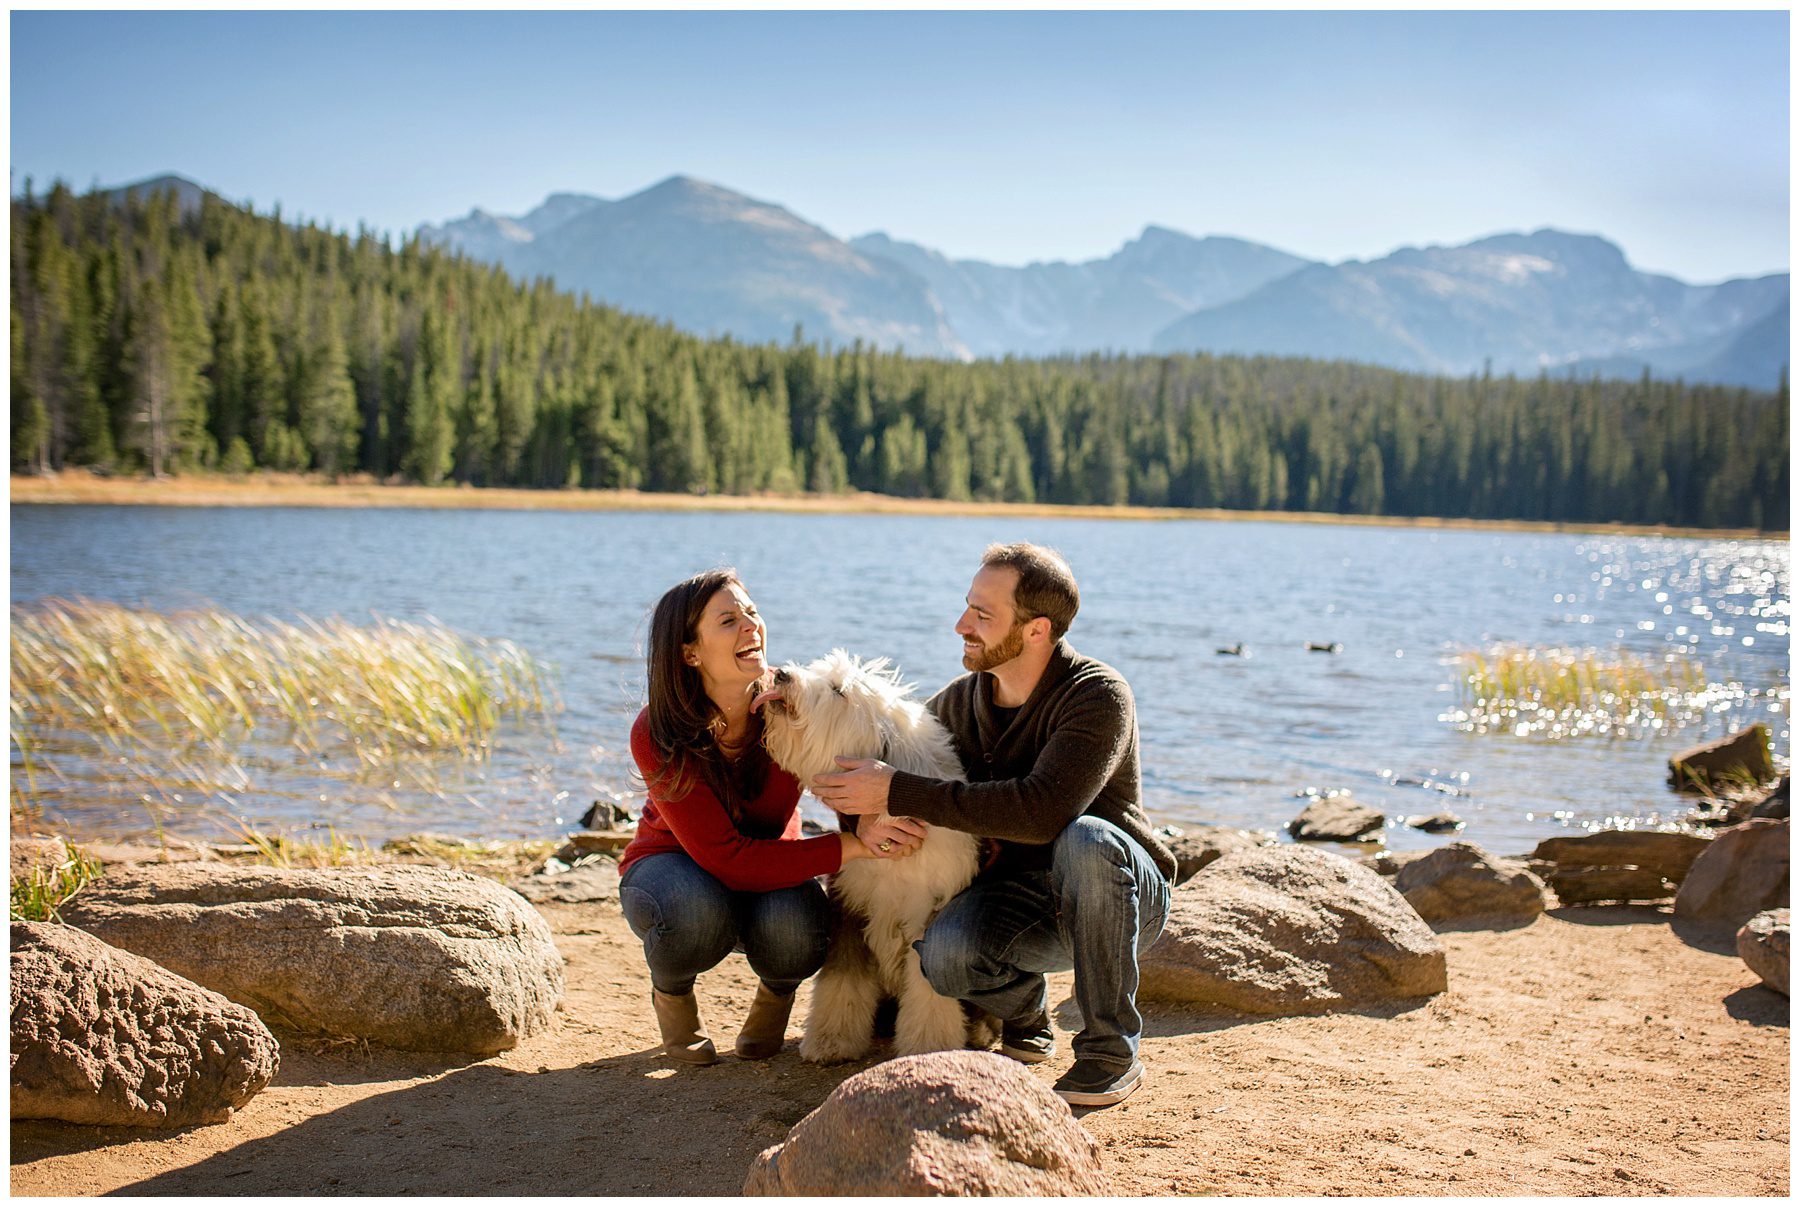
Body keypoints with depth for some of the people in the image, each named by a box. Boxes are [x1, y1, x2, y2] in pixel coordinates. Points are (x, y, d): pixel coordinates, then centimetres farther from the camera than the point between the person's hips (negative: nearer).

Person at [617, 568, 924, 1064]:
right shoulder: (658, 738, -28)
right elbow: (728, 860, -34)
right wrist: (855, 846, -42)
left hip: (770, 863, 1)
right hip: (674, 865, -1)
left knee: (794, 929, -34)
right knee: (697, 911, -37)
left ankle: (777, 992, 5)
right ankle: (670, 994, 0)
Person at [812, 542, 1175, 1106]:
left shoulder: (1097, 697, -22)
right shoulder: (959, 701, -1)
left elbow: (1042, 811, -37)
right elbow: (888, 754, 17)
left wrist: (898, 793, -34)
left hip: (1123, 895, -4)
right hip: (1019, 899, 4)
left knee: (1085, 839, -38)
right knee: (944, 953, -29)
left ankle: (1112, 1051, -21)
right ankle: (1024, 1019, 9)